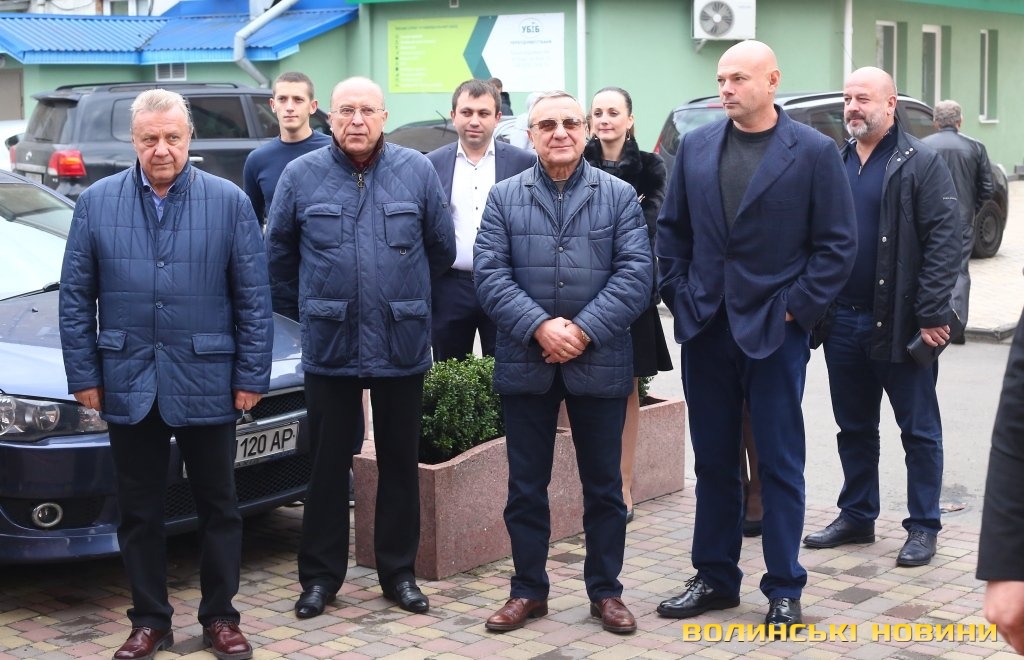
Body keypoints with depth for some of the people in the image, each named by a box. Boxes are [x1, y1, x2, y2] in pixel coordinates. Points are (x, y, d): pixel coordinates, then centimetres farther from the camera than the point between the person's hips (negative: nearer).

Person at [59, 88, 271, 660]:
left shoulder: (230, 202, -1)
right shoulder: (97, 203, 3)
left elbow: (255, 298, -1)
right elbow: (76, 297, 4)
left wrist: (251, 376, -5)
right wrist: (84, 376, -1)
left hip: (207, 383, -1)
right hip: (129, 384, 1)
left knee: (218, 506, 9)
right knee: (140, 510, 10)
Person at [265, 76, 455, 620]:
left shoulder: (418, 171, 0)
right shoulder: (300, 175, 0)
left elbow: (442, 248, 8)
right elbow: (278, 255, 9)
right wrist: (305, 311, 11)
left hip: (402, 346, 1)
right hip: (329, 346, 0)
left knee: (400, 462, 10)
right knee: (328, 465, 7)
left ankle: (399, 572, 22)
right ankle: (320, 575, 18)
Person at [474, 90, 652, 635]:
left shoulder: (619, 196, 3)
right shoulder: (504, 197, 5)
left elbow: (636, 272, -6)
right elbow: (490, 273, -4)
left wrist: (583, 330, -16)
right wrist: (540, 326, -18)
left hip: (600, 363, -1)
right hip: (525, 362, 1)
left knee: (603, 484, 8)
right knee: (525, 485, 8)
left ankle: (605, 591, 20)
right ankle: (528, 590, 21)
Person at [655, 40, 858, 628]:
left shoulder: (815, 152, -4)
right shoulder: (696, 147, 7)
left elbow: (838, 243, -5)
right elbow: (672, 229, 13)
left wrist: (796, 307, -10)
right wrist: (680, 296, 4)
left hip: (774, 331, -4)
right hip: (706, 329, 4)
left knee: (780, 464, 4)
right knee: (713, 462, 12)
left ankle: (785, 589, 14)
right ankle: (715, 578, 23)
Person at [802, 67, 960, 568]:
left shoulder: (921, 163, -7)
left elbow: (945, 240, -13)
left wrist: (931, 314, -18)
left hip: (900, 323, -5)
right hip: (843, 321, 6)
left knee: (919, 429, 5)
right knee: (854, 428, 15)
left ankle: (923, 527, 14)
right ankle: (856, 517, 27)